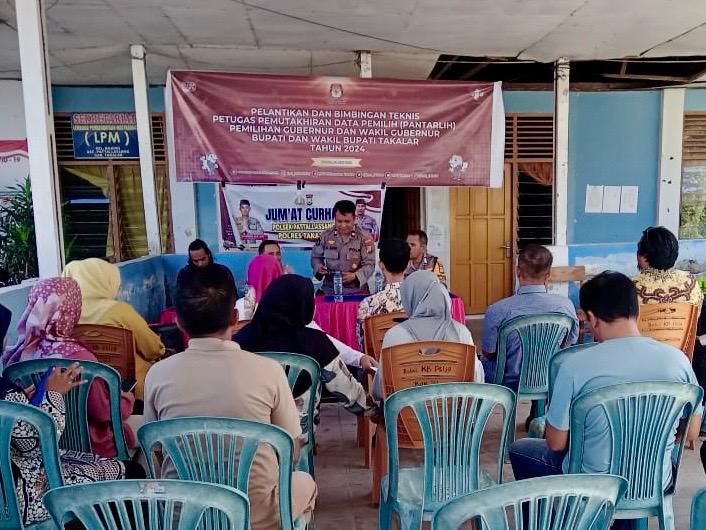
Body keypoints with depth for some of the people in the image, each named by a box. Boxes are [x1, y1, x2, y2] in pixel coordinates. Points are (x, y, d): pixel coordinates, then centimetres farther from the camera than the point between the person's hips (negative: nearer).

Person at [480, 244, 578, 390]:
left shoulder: (496, 311, -27)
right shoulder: (566, 305, -19)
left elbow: (488, 352, -11)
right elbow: (570, 343, 0)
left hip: (509, 382, -3)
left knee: (482, 361, 29)